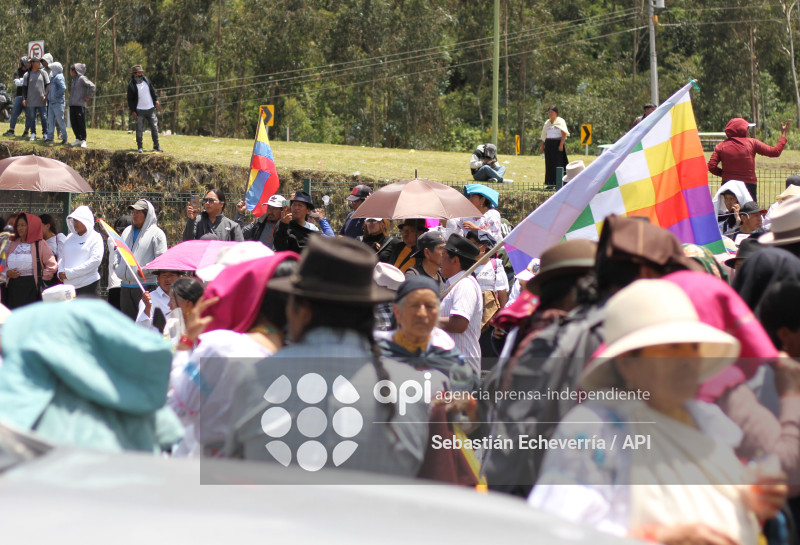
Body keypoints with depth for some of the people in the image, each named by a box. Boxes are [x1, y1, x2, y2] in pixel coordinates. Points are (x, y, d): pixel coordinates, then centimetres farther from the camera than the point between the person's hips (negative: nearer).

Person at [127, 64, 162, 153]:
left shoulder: (146, 80, 6)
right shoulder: (131, 85, -8)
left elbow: (152, 90, 18)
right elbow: (130, 99, -5)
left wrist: (156, 99, 9)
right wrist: (132, 111, -9)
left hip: (150, 108, 4)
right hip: (139, 110, -4)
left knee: (154, 127, 5)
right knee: (139, 129, -3)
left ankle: (156, 146, 13)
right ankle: (140, 147, 4)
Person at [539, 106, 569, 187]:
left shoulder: (560, 122, -1)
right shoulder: (547, 123, 18)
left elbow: (564, 134, -9)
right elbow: (544, 135, 21)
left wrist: (561, 144, -19)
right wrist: (542, 146, 14)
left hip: (557, 143, -6)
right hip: (548, 145, 6)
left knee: (557, 163, -9)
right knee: (549, 164, 3)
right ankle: (550, 183, 6)